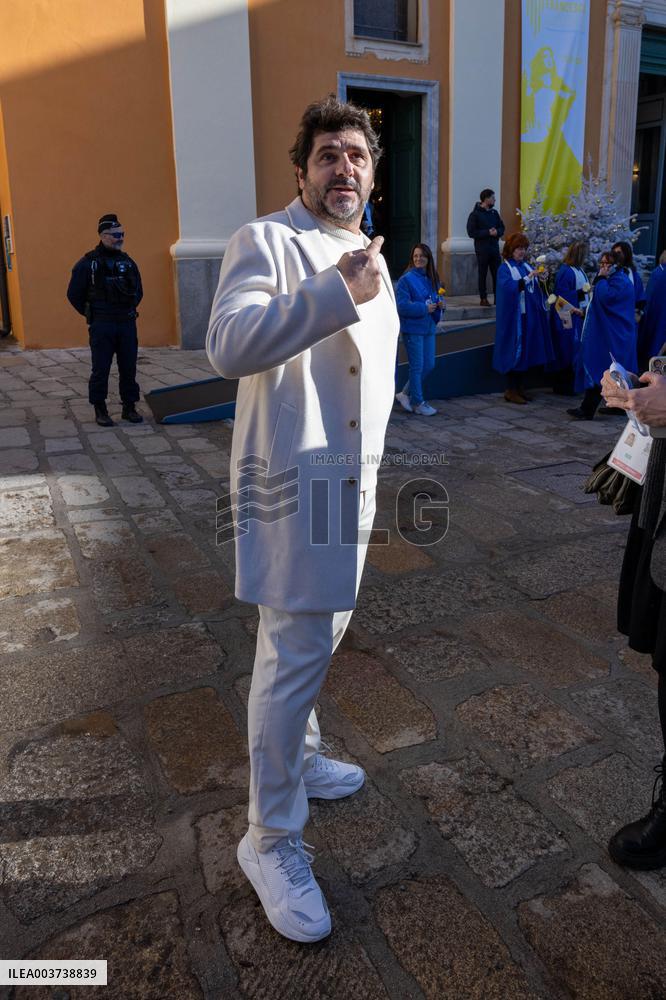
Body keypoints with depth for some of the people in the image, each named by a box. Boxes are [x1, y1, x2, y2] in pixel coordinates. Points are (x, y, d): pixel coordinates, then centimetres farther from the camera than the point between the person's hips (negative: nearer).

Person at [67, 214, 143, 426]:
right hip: (101, 327, -4)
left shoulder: (128, 262, 10)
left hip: (127, 324, 4)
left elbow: (138, 291, 23)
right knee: (101, 369, 0)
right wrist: (92, 315, 4)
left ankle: (129, 407, 15)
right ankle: (100, 410, 9)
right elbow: (74, 294, 2)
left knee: (129, 368, 6)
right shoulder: (87, 263, -4)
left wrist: (128, 311, 15)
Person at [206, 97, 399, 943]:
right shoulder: (265, 241, -8)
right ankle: (272, 840, 9)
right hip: (290, 480, -8)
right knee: (295, 655, -7)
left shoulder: (372, 259, 19)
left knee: (318, 637, 20)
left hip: (351, 478, 9)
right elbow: (227, 345, -26)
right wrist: (337, 292, -32)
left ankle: (295, 758, 41)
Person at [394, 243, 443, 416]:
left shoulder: (432, 278, 9)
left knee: (429, 365, 10)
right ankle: (417, 403, 14)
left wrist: (440, 304, -4)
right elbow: (401, 306, -18)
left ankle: (405, 394, 25)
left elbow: (438, 298, 20)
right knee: (417, 367, 1)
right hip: (412, 328, -7)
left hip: (429, 327, 7)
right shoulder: (406, 279, -12)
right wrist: (424, 308, -18)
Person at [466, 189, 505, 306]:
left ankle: (498, 298, 7)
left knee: (497, 274, 2)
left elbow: (502, 228, 16)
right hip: (482, 249, -5)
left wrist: (497, 232, -8)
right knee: (482, 275, 1)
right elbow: (471, 232, -12)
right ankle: (483, 298, 8)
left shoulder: (494, 213, 13)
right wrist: (488, 232, -16)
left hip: (494, 248, 5)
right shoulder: (475, 214, -4)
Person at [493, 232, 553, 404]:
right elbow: (508, 287, -23)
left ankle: (519, 387, 18)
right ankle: (511, 391, 3)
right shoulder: (504, 268, -6)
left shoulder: (526, 267, 12)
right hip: (513, 317, -6)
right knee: (515, 351, -4)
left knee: (527, 351, 9)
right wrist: (527, 278, -29)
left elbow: (535, 290, 9)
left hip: (529, 317, 7)